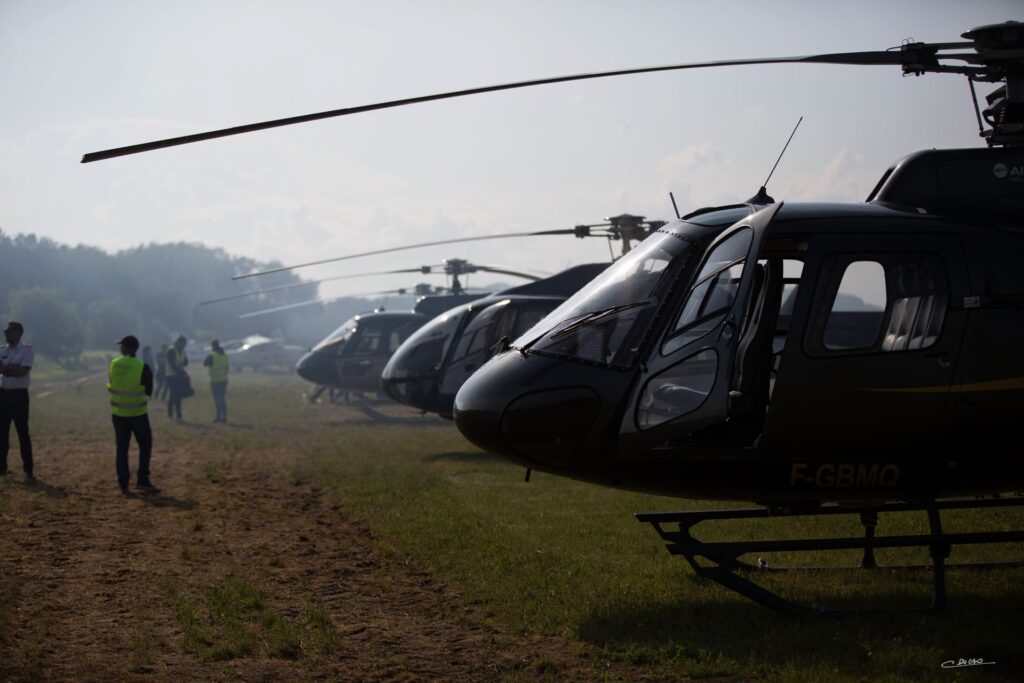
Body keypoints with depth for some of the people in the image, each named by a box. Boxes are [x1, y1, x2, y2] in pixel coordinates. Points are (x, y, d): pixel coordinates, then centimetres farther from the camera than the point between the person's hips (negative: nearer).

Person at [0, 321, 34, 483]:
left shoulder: (26, 350, -5)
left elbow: (24, 371, -17)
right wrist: (14, 368, -17)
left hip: (19, 394, -5)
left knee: (23, 433, -4)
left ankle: (28, 471, -1)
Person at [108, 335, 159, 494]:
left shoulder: (113, 365, -4)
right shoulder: (143, 368, -14)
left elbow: (111, 387, 6)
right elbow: (148, 391, -5)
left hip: (118, 413, 3)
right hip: (138, 413, -3)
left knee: (121, 448, 10)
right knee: (145, 445, 9)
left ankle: (123, 484, 8)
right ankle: (142, 481, 3)